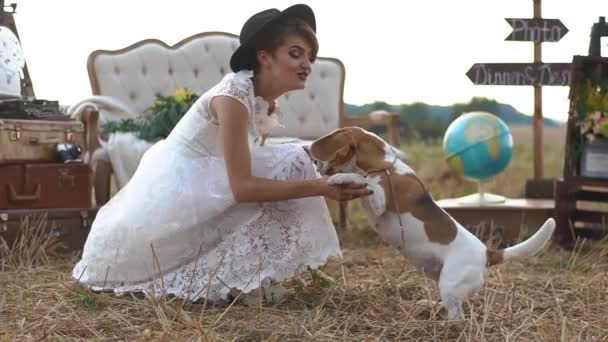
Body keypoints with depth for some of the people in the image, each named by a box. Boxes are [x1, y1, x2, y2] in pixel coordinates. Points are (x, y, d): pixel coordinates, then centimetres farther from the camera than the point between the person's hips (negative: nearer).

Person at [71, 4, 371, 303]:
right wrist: (321, 187, -29)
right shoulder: (233, 96, -24)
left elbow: (243, 171, 3)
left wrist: (318, 180, -4)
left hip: (200, 184, 9)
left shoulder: (266, 100, 3)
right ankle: (227, 278, -13)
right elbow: (241, 186, -28)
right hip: (176, 187, -9)